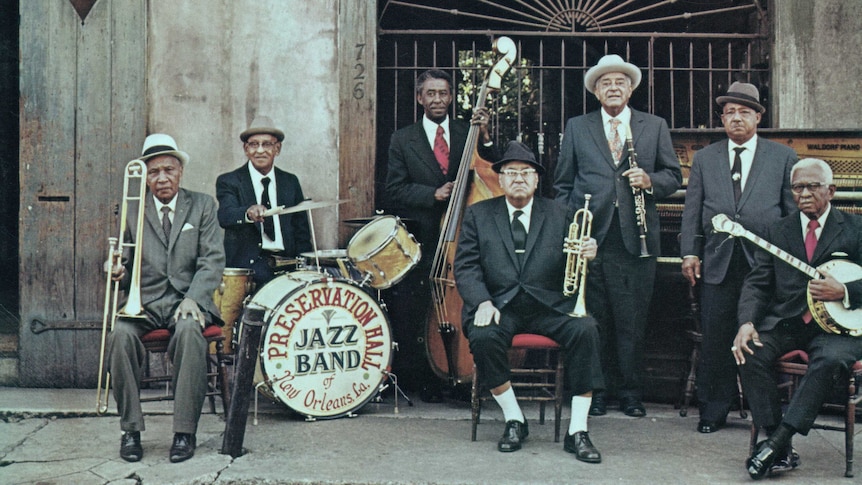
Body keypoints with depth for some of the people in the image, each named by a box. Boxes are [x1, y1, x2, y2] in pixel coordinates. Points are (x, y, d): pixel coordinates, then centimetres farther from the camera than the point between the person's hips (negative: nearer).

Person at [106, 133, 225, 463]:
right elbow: (125, 267, 14)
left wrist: (192, 299, -18)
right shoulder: (132, 211, 12)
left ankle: (185, 432, -27)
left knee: (189, 330, -35)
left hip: (188, 299, -1)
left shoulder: (202, 206, 8)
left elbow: (213, 261, -1)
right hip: (145, 301, 2)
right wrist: (117, 271, -12)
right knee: (121, 333, -30)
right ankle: (131, 429, -18)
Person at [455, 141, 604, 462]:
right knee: (482, 336, -32)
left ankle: (577, 431, -20)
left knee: (585, 329, -28)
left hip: (549, 306, 1)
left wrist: (586, 256, -16)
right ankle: (514, 420, -10)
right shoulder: (478, 215, 12)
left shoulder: (559, 215, 13)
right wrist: (483, 302, -15)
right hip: (500, 305, -1)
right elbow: (465, 267, 3)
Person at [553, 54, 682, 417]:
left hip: (636, 238, 0)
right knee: (594, 321, 3)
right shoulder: (576, 128, 13)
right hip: (591, 237, 0)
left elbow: (673, 176, 13)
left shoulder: (655, 127, 13)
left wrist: (650, 180, -9)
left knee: (633, 321, 2)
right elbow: (562, 184, 12)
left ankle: (631, 393, 13)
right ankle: (596, 392, 13)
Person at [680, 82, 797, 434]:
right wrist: (689, 252, 1)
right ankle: (713, 411, 12)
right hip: (717, 263, 1)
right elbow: (692, 210, 12)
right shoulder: (704, 158, 15)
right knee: (715, 339, 1)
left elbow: (795, 211, 8)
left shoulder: (783, 157, 10)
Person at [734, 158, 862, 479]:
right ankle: (782, 450, -20)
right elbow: (757, 283, 6)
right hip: (785, 322, 3)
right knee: (750, 353, -25)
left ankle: (777, 440, -31)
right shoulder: (777, 232, 14)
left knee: (830, 359, -35)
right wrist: (747, 322, -12)